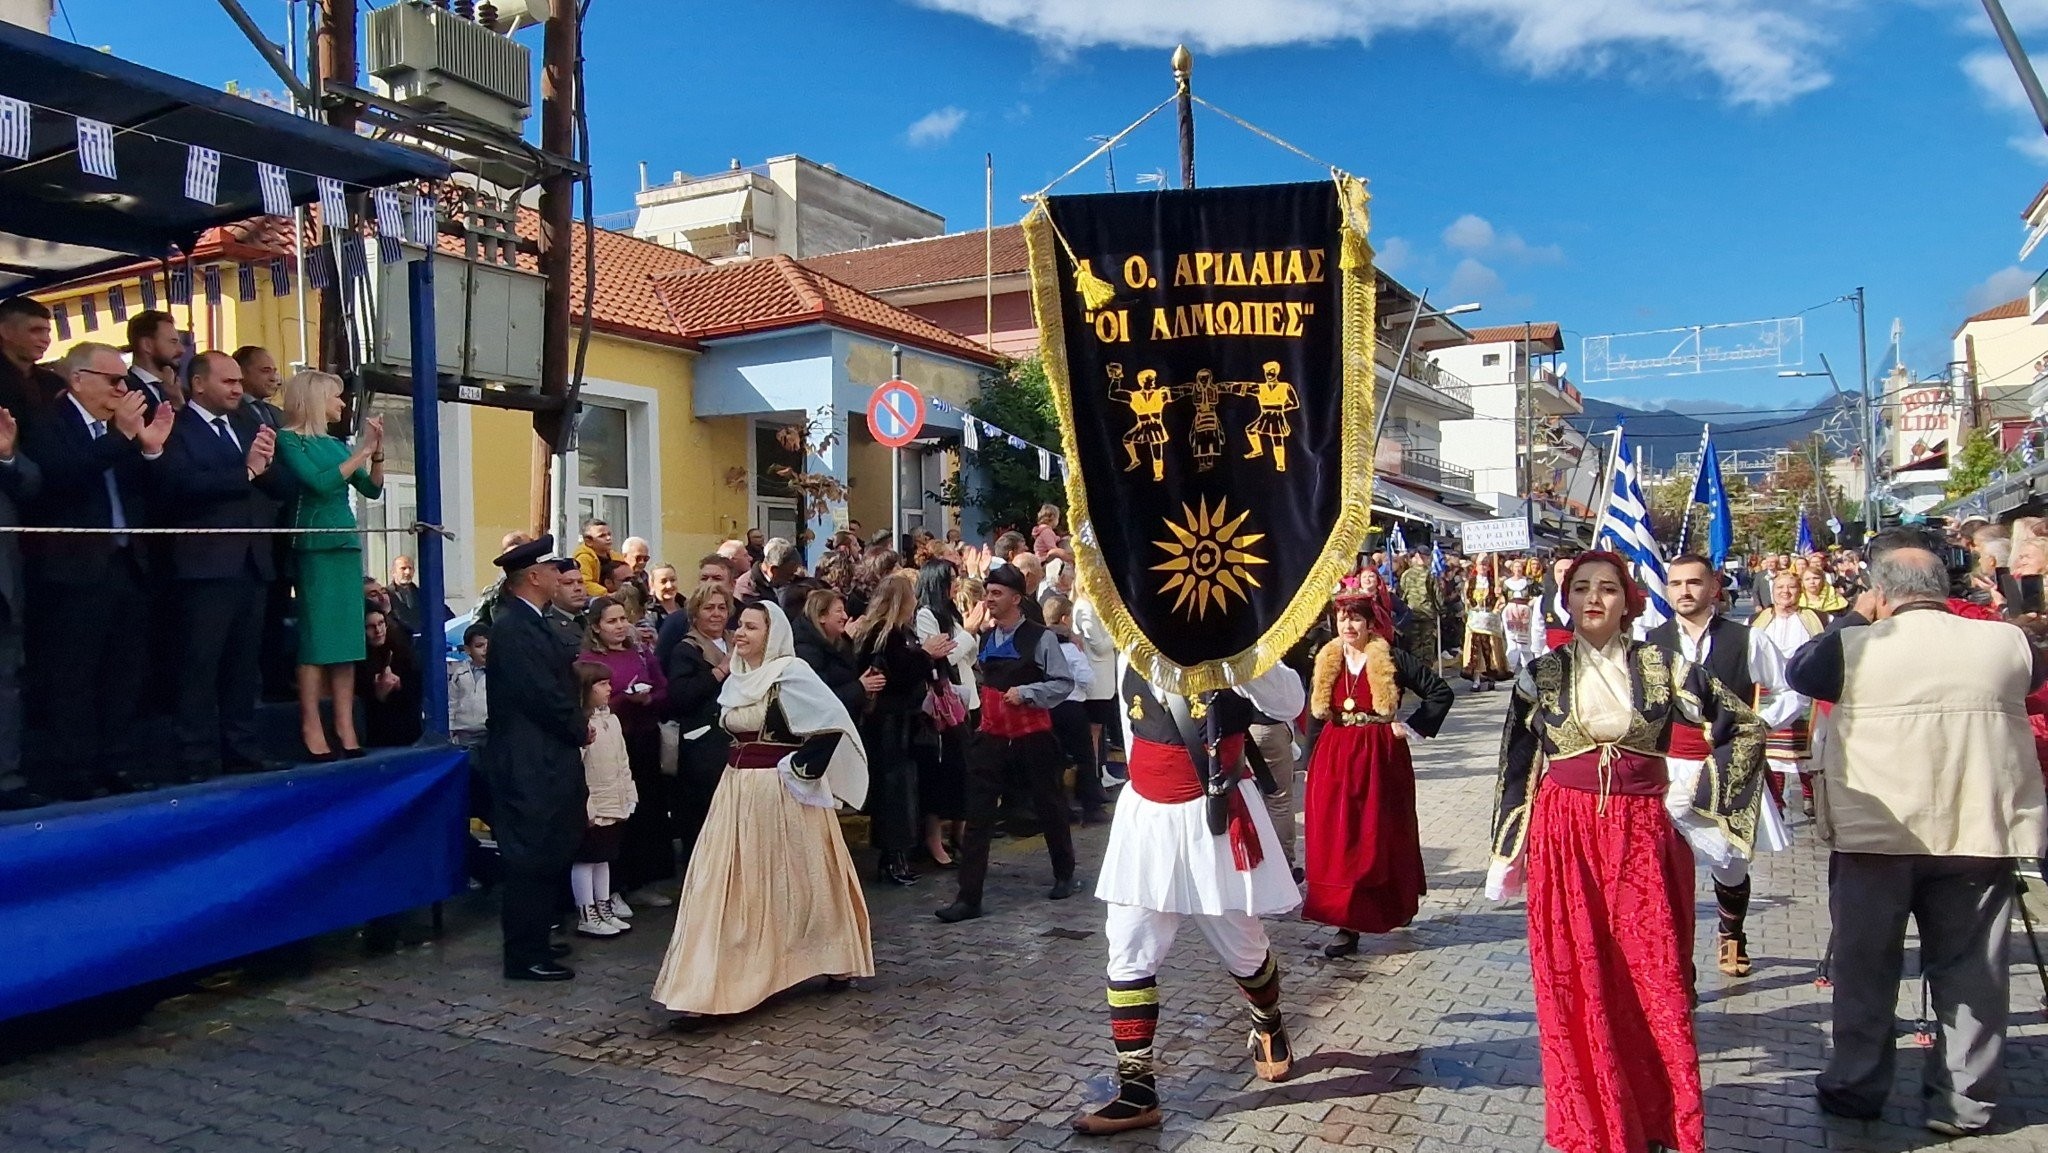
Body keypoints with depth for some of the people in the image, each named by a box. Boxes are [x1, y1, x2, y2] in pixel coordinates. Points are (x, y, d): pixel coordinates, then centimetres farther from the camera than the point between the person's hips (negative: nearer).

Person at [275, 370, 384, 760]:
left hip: (346, 544, 7)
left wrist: (377, 451, 0)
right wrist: (361, 452, -11)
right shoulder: (289, 440, -3)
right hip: (315, 547, -7)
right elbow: (319, 483, -16)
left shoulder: (335, 444, 16)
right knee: (316, 636, -7)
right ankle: (311, 729, -3)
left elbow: (372, 489, 14)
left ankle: (345, 727, 6)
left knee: (347, 636, 4)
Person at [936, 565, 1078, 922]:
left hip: (1032, 736, -4)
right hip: (991, 736, 4)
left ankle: (1064, 875, 38)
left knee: (1049, 805, 14)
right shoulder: (985, 638, 9)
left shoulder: (1040, 637, -10)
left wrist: (1025, 692, -21)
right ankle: (968, 897, -1)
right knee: (978, 814, -3)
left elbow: (1064, 683, -12)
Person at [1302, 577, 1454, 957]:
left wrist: (1411, 727, -8)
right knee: (1337, 840, 1)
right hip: (1334, 758, 4)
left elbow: (1441, 692, -3)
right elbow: (1315, 717, 10)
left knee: (1382, 837, 5)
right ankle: (1347, 925, 8)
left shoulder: (1392, 660, -6)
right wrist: (1312, 764, 6)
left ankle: (1397, 907, 25)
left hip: (1380, 758, -3)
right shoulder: (1326, 662, 6)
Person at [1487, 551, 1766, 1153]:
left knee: (1656, 984, 3)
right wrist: (1506, 854, 7)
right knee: (1576, 986, 5)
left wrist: (1701, 798, -1)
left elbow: (1745, 726, 5)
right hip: (1565, 838, 0)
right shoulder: (1542, 673, 2)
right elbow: (1516, 767, 6)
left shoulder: (1660, 666, 1)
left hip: (1644, 837, 0)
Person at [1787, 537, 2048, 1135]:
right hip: (1981, 831, 2)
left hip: (1874, 833, -2)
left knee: (1866, 967, 11)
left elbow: (1797, 671, 8)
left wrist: (1850, 618, 18)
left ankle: (1856, 1087, 20)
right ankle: (1963, 1102, 19)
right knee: (1971, 971, 12)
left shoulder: (1855, 647, -9)